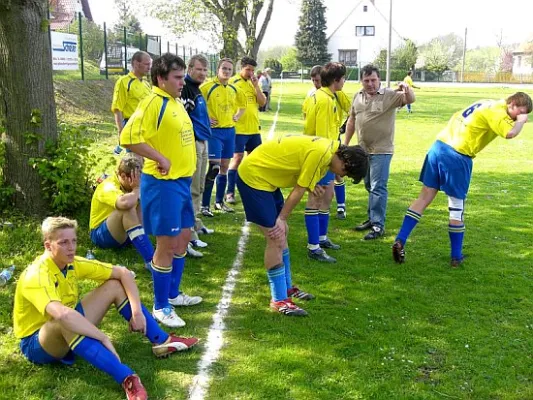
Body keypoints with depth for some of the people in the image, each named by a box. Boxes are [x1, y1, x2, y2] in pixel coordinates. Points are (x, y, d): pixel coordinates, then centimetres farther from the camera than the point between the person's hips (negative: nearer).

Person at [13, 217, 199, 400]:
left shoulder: (73, 263, -7)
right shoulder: (36, 276, -29)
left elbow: (123, 273, -3)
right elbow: (62, 314, -47)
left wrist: (137, 311, -15)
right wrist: (104, 338, -43)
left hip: (68, 334, 7)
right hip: (37, 344, -7)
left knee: (115, 285, -3)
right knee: (65, 323, -42)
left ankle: (161, 341, -4)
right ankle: (127, 379, -47)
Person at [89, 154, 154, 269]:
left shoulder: (128, 184, -3)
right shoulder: (108, 187, -27)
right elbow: (125, 203, -49)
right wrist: (137, 189, -30)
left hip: (124, 233, 8)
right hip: (101, 234, -8)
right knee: (128, 209, -35)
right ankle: (150, 260, -42)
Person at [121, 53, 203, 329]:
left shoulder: (176, 102, 11)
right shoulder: (153, 103, -16)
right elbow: (129, 138, -25)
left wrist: (186, 169, 15)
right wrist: (160, 159, -21)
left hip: (181, 181, 9)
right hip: (163, 183, -9)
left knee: (183, 237, 17)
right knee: (167, 244, -1)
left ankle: (173, 294, 33)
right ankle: (161, 307, 13)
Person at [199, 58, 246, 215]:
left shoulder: (234, 89, 9)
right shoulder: (207, 86, -10)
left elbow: (243, 104, 27)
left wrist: (237, 116, 12)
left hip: (230, 131, 6)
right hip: (214, 131, -6)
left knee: (224, 166, 11)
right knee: (213, 167, -12)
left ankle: (219, 202, 23)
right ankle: (204, 205, -3)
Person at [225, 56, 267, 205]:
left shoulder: (254, 83, 11)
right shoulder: (232, 82, -7)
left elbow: (263, 102, 3)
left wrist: (256, 85, -6)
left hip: (254, 128, 6)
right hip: (238, 128, -6)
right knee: (237, 157, -8)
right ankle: (230, 193, -1)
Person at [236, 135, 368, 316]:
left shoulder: (329, 147, 5)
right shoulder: (320, 154, -25)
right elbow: (298, 191, -18)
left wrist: (310, 184, -8)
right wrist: (281, 219, -9)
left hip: (265, 175, 10)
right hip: (253, 176, -10)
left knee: (282, 233, 15)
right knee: (276, 239, -8)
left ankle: (286, 287, 29)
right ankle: (279, 300, 2)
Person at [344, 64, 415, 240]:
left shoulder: (390, 95, -9)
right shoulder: (358, 96, 8)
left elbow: (410, 100, -23)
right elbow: (352, 121, 16)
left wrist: (407, 88, -45)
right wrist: (345, 143, 17)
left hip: (381, 151, -6)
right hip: (363, 150, 6)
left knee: (377, 188, -6)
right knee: (369, 187, 16)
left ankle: (378, 225, -1)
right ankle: (372, 219, 28)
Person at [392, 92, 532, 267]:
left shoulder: (487, 103, 18)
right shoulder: (497, 112, -8)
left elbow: (457, 118, 25)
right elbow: (510, 133, -24)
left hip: (438, 146, 8)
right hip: (457, 156, -8)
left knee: (424, 197, 10)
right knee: (457, 206, 4)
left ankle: (400, 240, 5)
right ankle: (456, 257, 15)